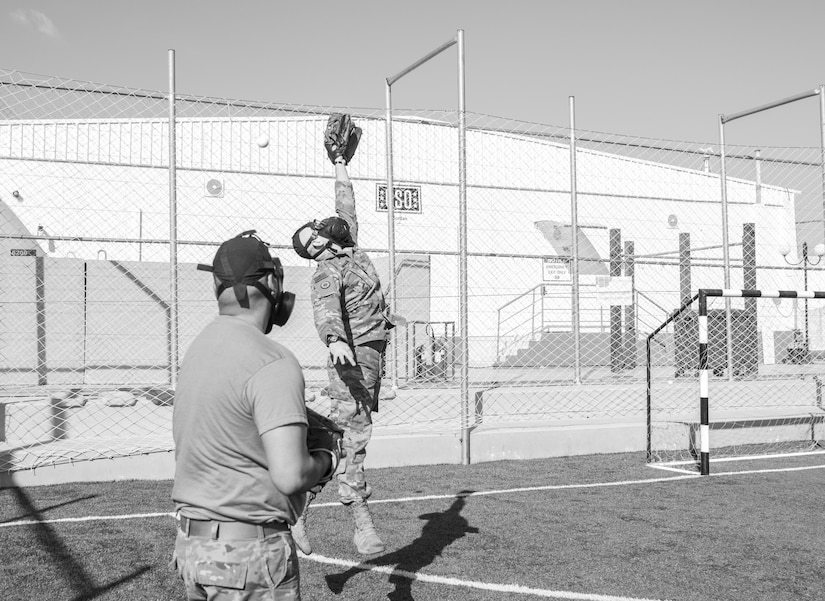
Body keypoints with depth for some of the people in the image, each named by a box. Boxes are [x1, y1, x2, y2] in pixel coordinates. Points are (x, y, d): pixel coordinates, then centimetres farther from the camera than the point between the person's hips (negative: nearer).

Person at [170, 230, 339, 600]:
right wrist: (326, 462, -5)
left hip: (190, 542, 9)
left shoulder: (198, 348, 8)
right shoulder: (273, 363, -20)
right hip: (250, 554, -8)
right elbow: (290, 475, -26)